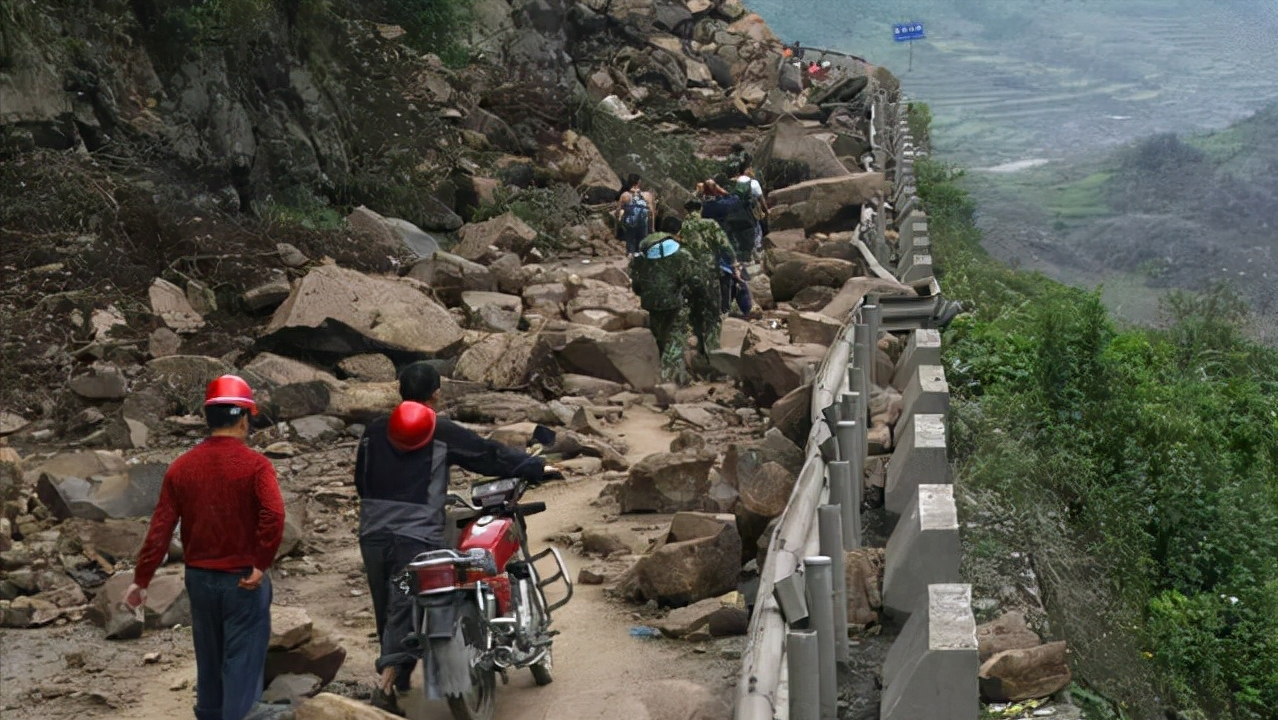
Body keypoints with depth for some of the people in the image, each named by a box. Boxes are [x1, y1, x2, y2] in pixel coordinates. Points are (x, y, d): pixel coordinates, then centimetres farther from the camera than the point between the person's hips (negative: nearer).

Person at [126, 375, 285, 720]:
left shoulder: (181, 467, 1)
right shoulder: (255, 464, -12)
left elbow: (160, 528, 0)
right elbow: (274, 515, -28)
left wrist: (141, 579, 5)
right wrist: (261, 564, -18)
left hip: (199, 578, 5)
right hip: (244, 581, -5)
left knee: (209, 660, 20)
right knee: (242, 665, 2)